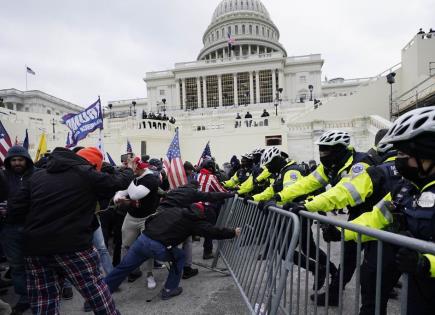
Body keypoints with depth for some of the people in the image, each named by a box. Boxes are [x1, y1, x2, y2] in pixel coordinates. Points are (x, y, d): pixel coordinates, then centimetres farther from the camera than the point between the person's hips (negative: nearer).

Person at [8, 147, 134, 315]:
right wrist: (128, 170, 24)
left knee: (43, 298, 15)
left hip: (35, 247, 5)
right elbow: (119, 181, 4)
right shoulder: (87, 174, -5)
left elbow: (16, 208, 9)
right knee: (94, 288, 11)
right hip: (73, 246, -5)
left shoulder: (37, 175, 10)